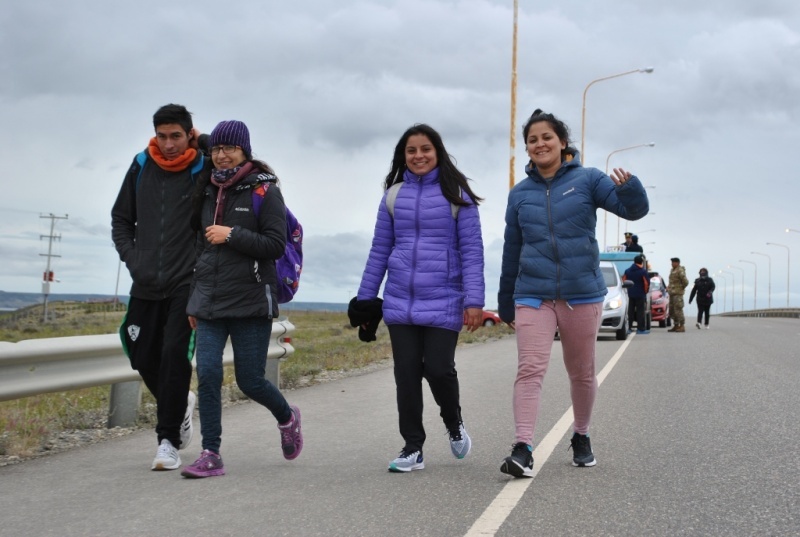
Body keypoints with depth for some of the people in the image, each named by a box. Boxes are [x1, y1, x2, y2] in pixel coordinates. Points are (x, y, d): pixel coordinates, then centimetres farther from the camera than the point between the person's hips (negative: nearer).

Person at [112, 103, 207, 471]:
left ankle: (168, 440, -3)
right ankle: (180, 403, 37)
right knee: (143, 357, 9)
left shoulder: (205, 169, -6)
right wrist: (132, 258, 3)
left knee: (175, 354, -12)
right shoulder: (141, 167, 6)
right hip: (146, 284, 5)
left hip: (187, 284, -5)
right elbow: (121, 218, 15)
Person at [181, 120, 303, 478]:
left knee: (250, 380, 0)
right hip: (210, 301, 5)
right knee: (207, 374, -7)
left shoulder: (264, 191, -3)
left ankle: (287, 417, 31)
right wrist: (194, 299, 21)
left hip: (251, 301, -4)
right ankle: (211, 456, 0)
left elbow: (276, 246, -9)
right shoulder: (208, 191, 14)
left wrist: (232, 235, -17)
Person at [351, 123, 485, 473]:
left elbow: (472, 250, -3)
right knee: (406, 375, 4)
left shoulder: (456, 194, 0)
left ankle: (453, 422, 24)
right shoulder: (394, 195, 9)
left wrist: (474, 300, -11)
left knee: (438, 369, -8)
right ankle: (412, 448, 17)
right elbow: (379, 251, 13)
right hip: (399, 302, 3)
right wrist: (364, 299, 12)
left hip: (443, 303, -3)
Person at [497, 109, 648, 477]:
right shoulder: (520, 194, 8)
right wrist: (505, 304, 18)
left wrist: (628, 186, -31)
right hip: (533, 297, 1)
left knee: (582, 373, 12)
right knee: (530, 370, -14)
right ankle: (522, 450, -18)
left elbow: (634, 209, -8)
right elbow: (511, 252, 15)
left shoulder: (587, 180, 1)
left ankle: (581, 437, 32)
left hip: (582, 294, -1)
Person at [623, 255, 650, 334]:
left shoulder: (628, 270, 5)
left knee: (630, 310, 11)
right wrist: (645, 291, 0)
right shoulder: (643, 271, -13)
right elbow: (646, 283, -16)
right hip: (640, 294, -5)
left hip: (630, 293, 5)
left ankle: (629, 327, 12)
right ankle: (641, 329, -1)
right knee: (640, 311, -1)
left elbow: (624, 280, 9)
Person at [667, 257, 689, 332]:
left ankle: (682, 326, -7)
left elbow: (685, 282, -19)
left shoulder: (680, 271, -14)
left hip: (678, 293, -10)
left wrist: (681, 288, -5)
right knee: (672, 310, 12)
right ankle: (675, 326, 19)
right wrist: (669, 287, 14)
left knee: (678, 310, -10)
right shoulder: (672, 270, 15)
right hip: (672, 293, 10)